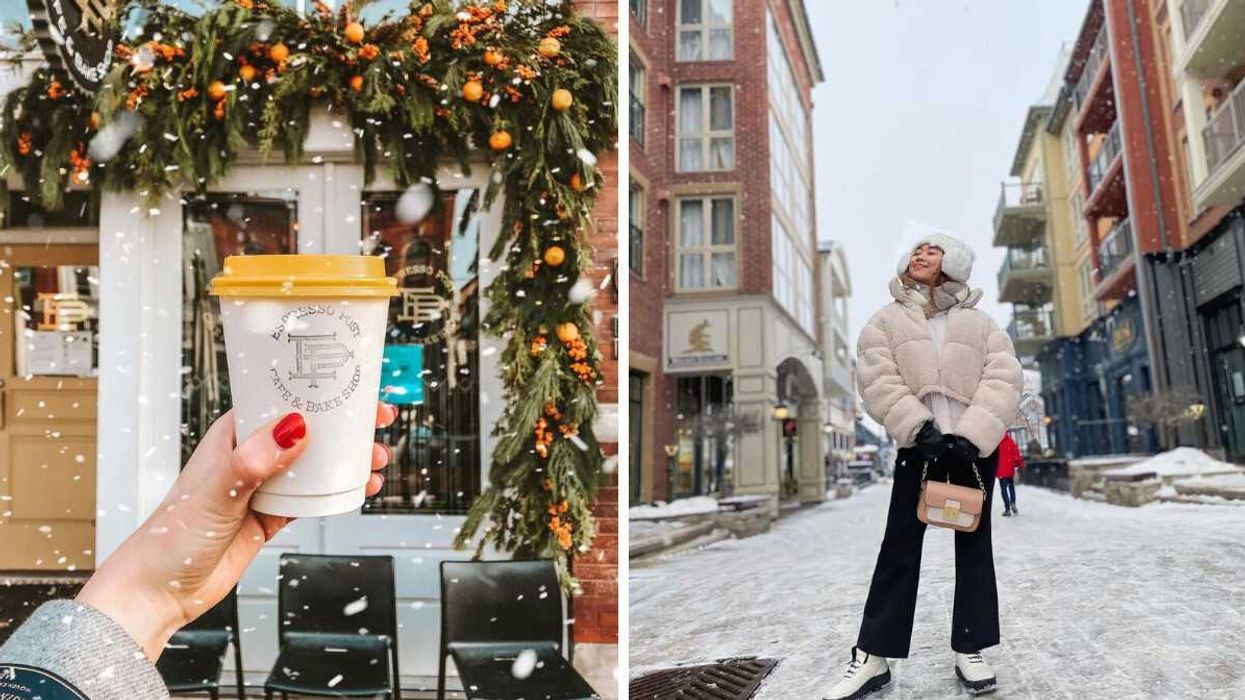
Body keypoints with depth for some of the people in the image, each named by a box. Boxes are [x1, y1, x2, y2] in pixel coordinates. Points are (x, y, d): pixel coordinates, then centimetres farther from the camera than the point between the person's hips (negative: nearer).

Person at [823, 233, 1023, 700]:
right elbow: (878, 380, -4)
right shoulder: (886, 321, 10)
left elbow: (1003, 378, -3)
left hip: (974, 444, 1)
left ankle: (970, 652, 16)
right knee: (899, 545, -3)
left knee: (974, 544, 7)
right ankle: (872, 657, 0)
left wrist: (971, 436, -18)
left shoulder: (978, 322, 11)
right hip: (919, 444, -1)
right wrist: (920, 428, -18)